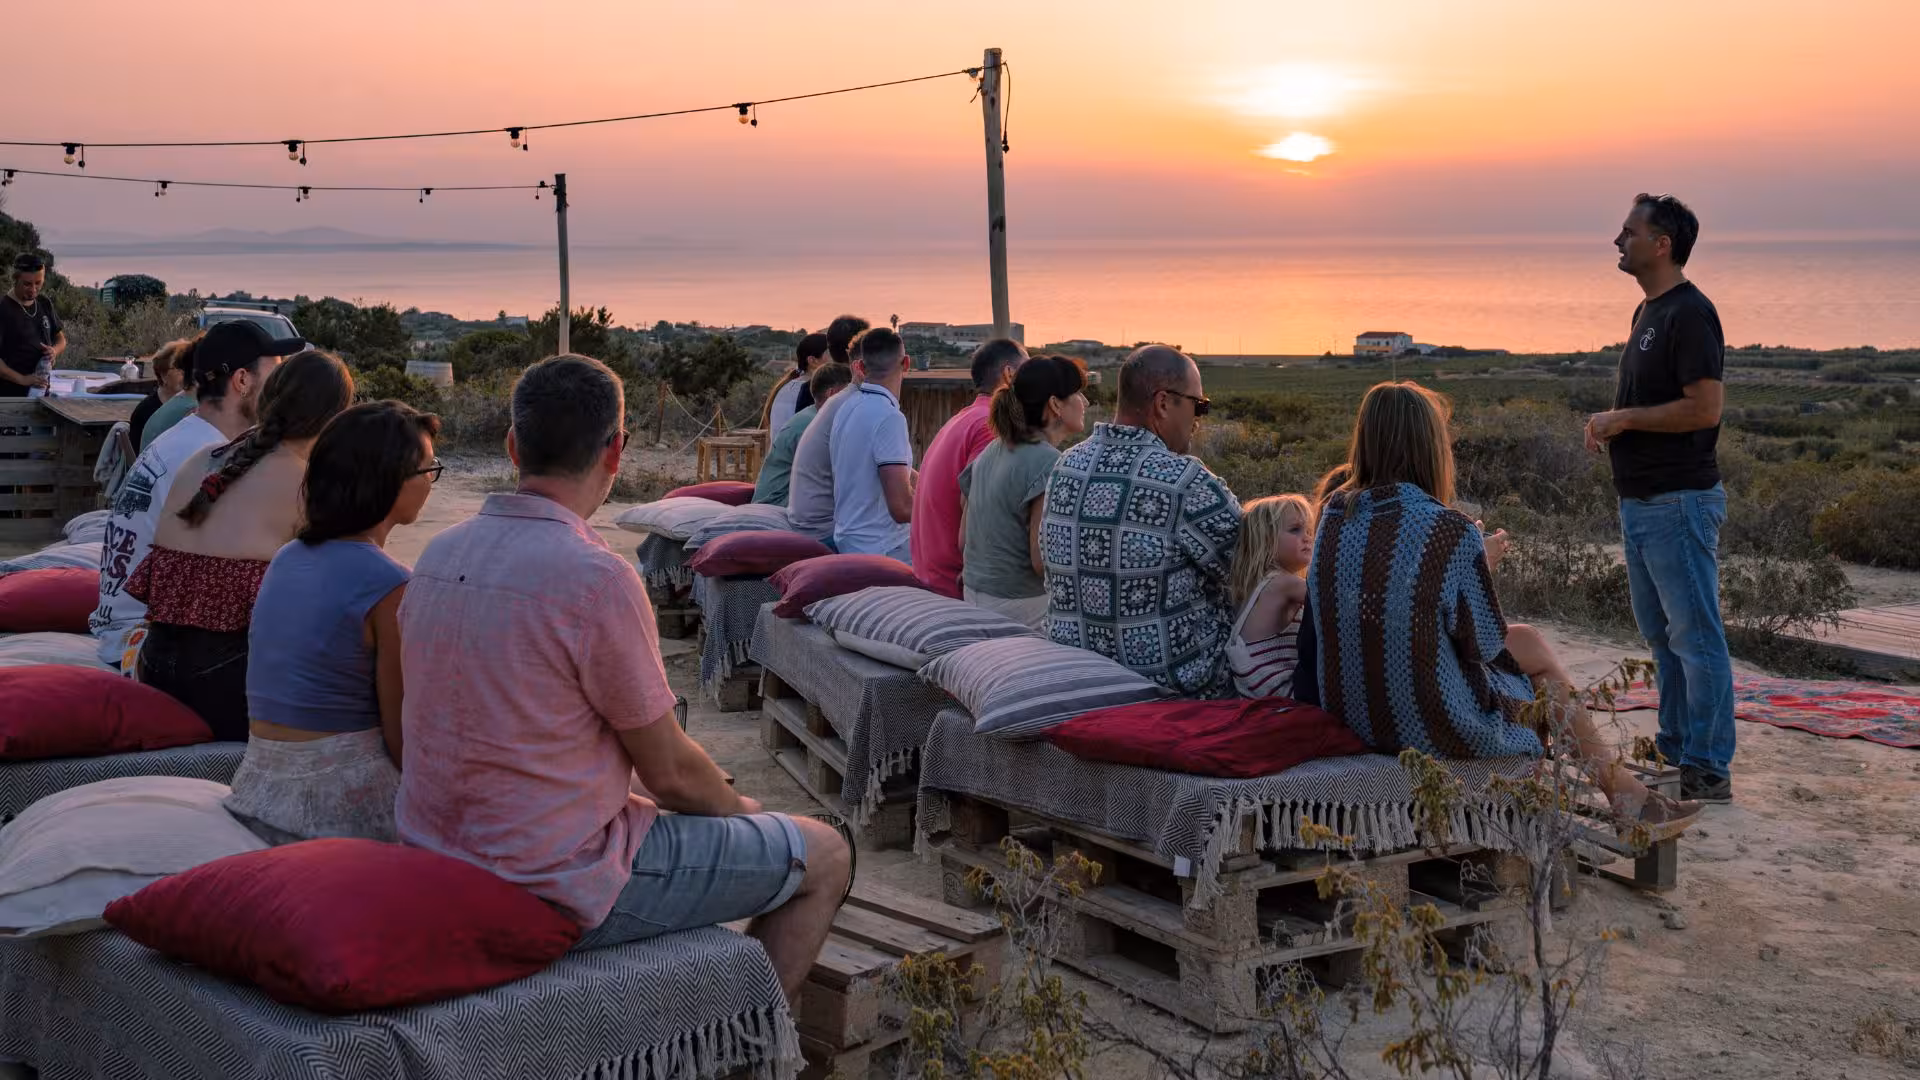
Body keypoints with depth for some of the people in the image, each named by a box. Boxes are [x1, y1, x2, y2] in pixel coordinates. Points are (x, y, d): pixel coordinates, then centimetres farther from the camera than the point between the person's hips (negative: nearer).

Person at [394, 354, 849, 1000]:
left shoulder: (438, 555, 2)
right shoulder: (598, 578, -23)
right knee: (825, 858, 8)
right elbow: (669, 771, -13)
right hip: (560, 892, -8)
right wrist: (738, 807, 10)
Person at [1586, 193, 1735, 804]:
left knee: (1696, 638, -5)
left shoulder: (1690, 313, -15)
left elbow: (1705, 408, -23)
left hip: (1679, 502, -10)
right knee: (1661, 635, 16)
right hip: (1641, 502, 10)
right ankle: (1674, 751, 26)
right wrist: (1610, 426, 6)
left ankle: (1708, 771, 0)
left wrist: (1623, 418, -15)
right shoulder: (1648, 311, 16)